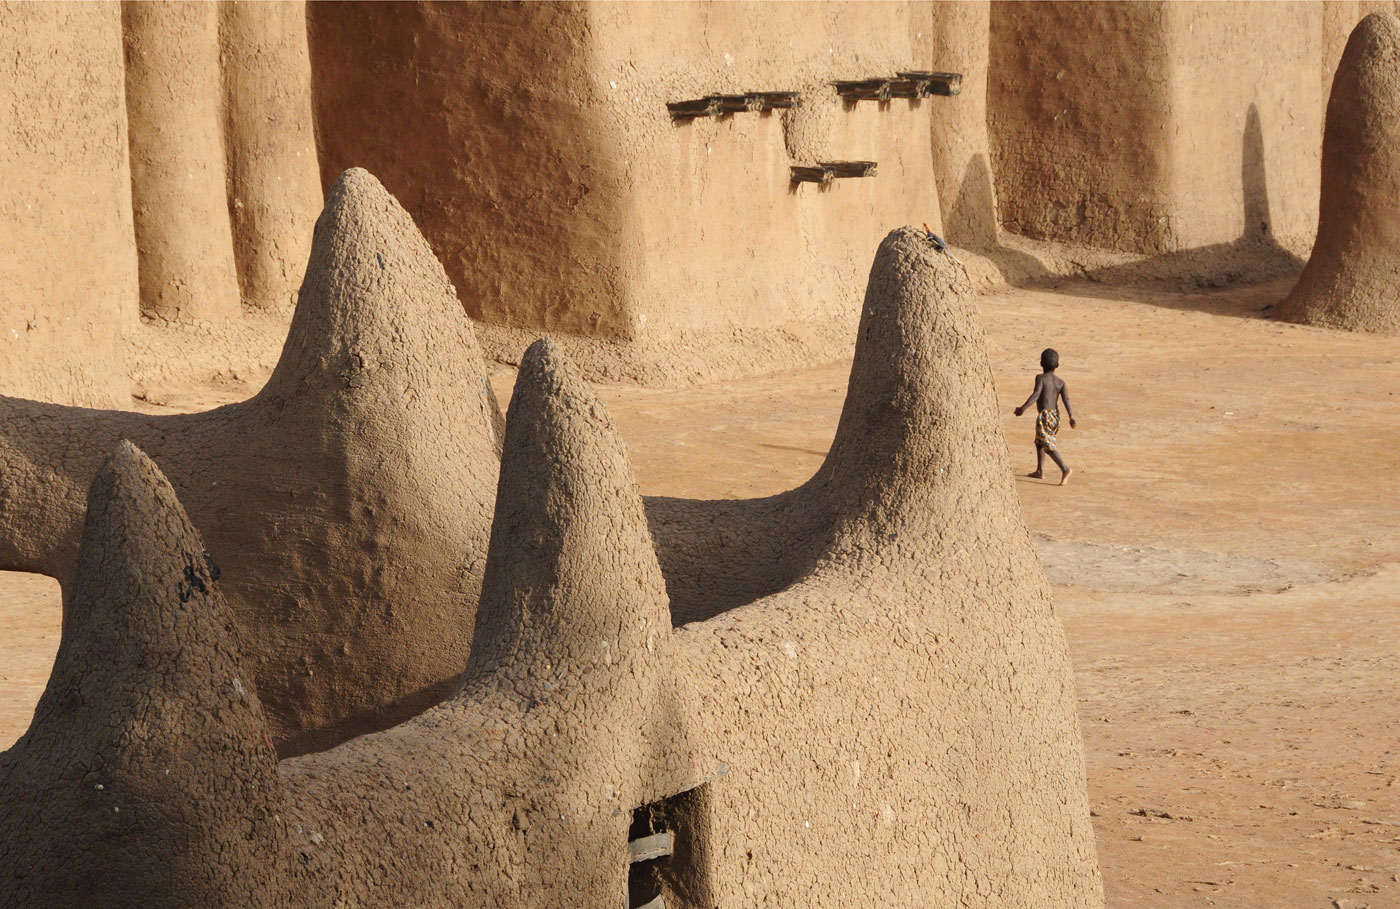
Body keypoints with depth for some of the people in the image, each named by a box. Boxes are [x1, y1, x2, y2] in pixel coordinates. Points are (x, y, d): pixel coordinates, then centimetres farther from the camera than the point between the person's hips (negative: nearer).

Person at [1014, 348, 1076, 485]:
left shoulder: (1041, 378, -8)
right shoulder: (1060, 382, 6)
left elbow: (1036, 394, -22)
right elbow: (1066, 399, -5)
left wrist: (1023, 408, -22)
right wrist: (1071, 417, -12)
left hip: (1044, 416, -7)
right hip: (1055, 415, 7)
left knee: (1048, 446, -10)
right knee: (1039, 442, 24)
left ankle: (1065, 468, -27)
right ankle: (1040, 471, 30)